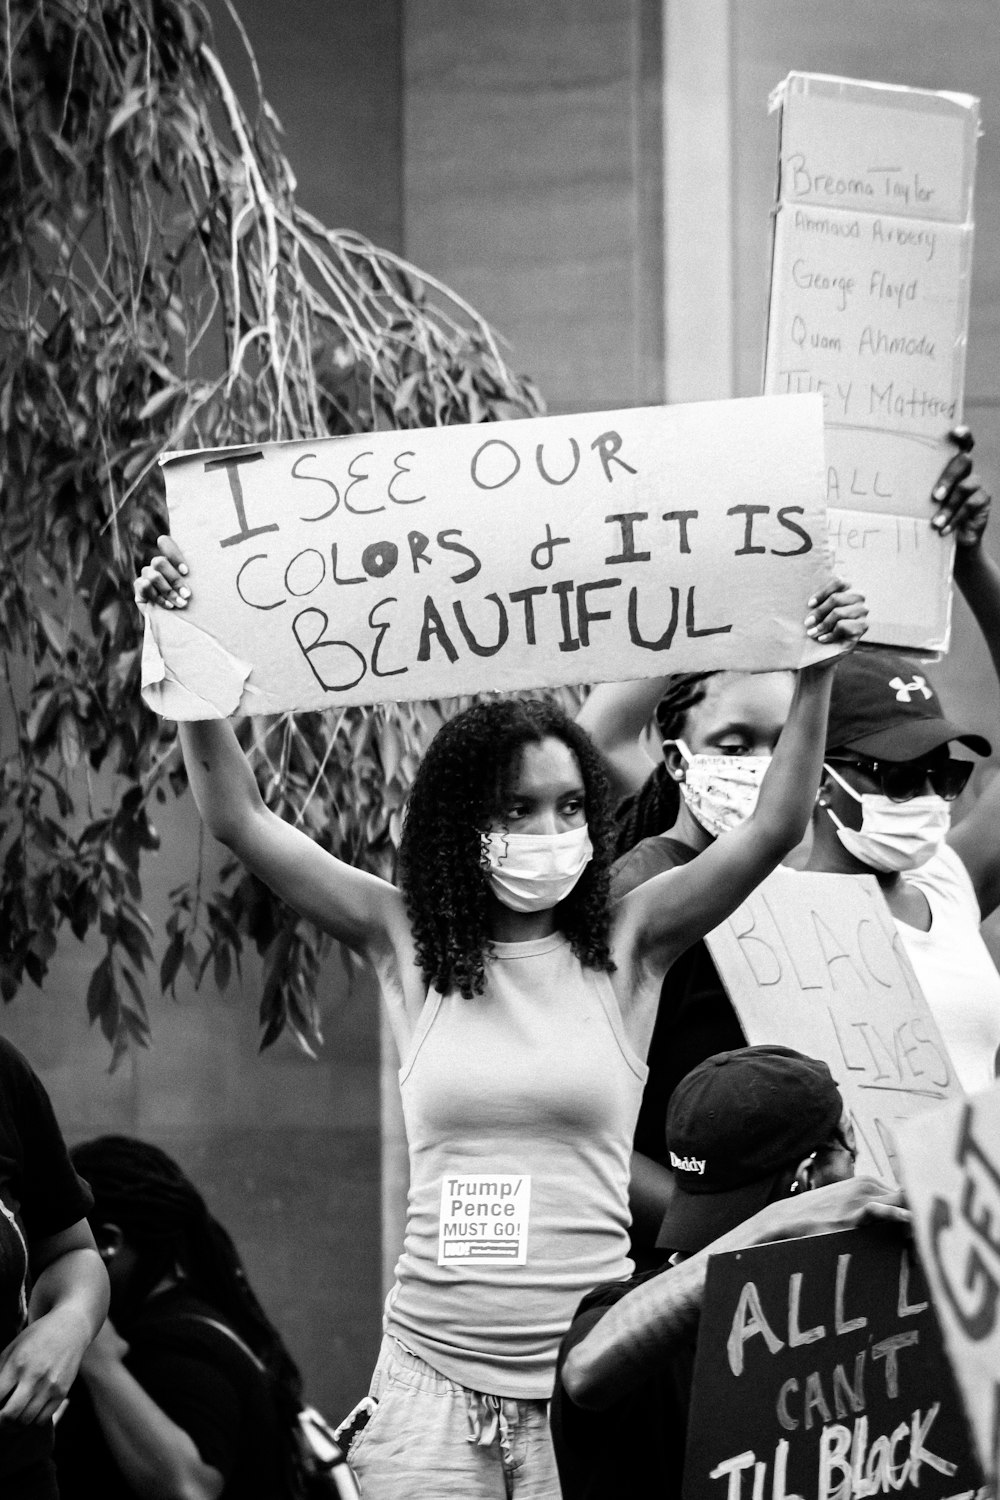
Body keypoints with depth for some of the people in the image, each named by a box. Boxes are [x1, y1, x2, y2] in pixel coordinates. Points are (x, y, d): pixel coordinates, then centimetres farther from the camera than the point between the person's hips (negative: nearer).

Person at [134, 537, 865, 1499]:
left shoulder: (624, 947, 4)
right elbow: (238, 820, 1)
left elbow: (775, 828, -4)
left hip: (587, 1373, 0)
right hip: (434, 1372, 1)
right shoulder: (408, 945, 5)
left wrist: (816, 675, -15)